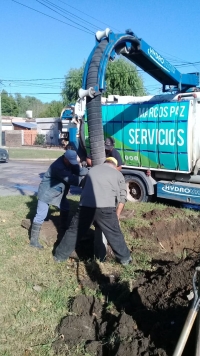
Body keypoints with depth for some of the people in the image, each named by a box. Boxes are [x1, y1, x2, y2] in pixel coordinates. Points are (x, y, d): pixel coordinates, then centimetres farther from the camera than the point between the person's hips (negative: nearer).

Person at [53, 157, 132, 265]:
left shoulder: (92, 170, 26)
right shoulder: (118, 174, 16)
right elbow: (122, 197, 13)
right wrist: (117, 214, 18)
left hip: (86, 206, 2)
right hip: (105, 208, -2)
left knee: (74, 231, 16)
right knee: (114, 234, 13)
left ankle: (60, 256, 26)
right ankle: (125, 258, 25)